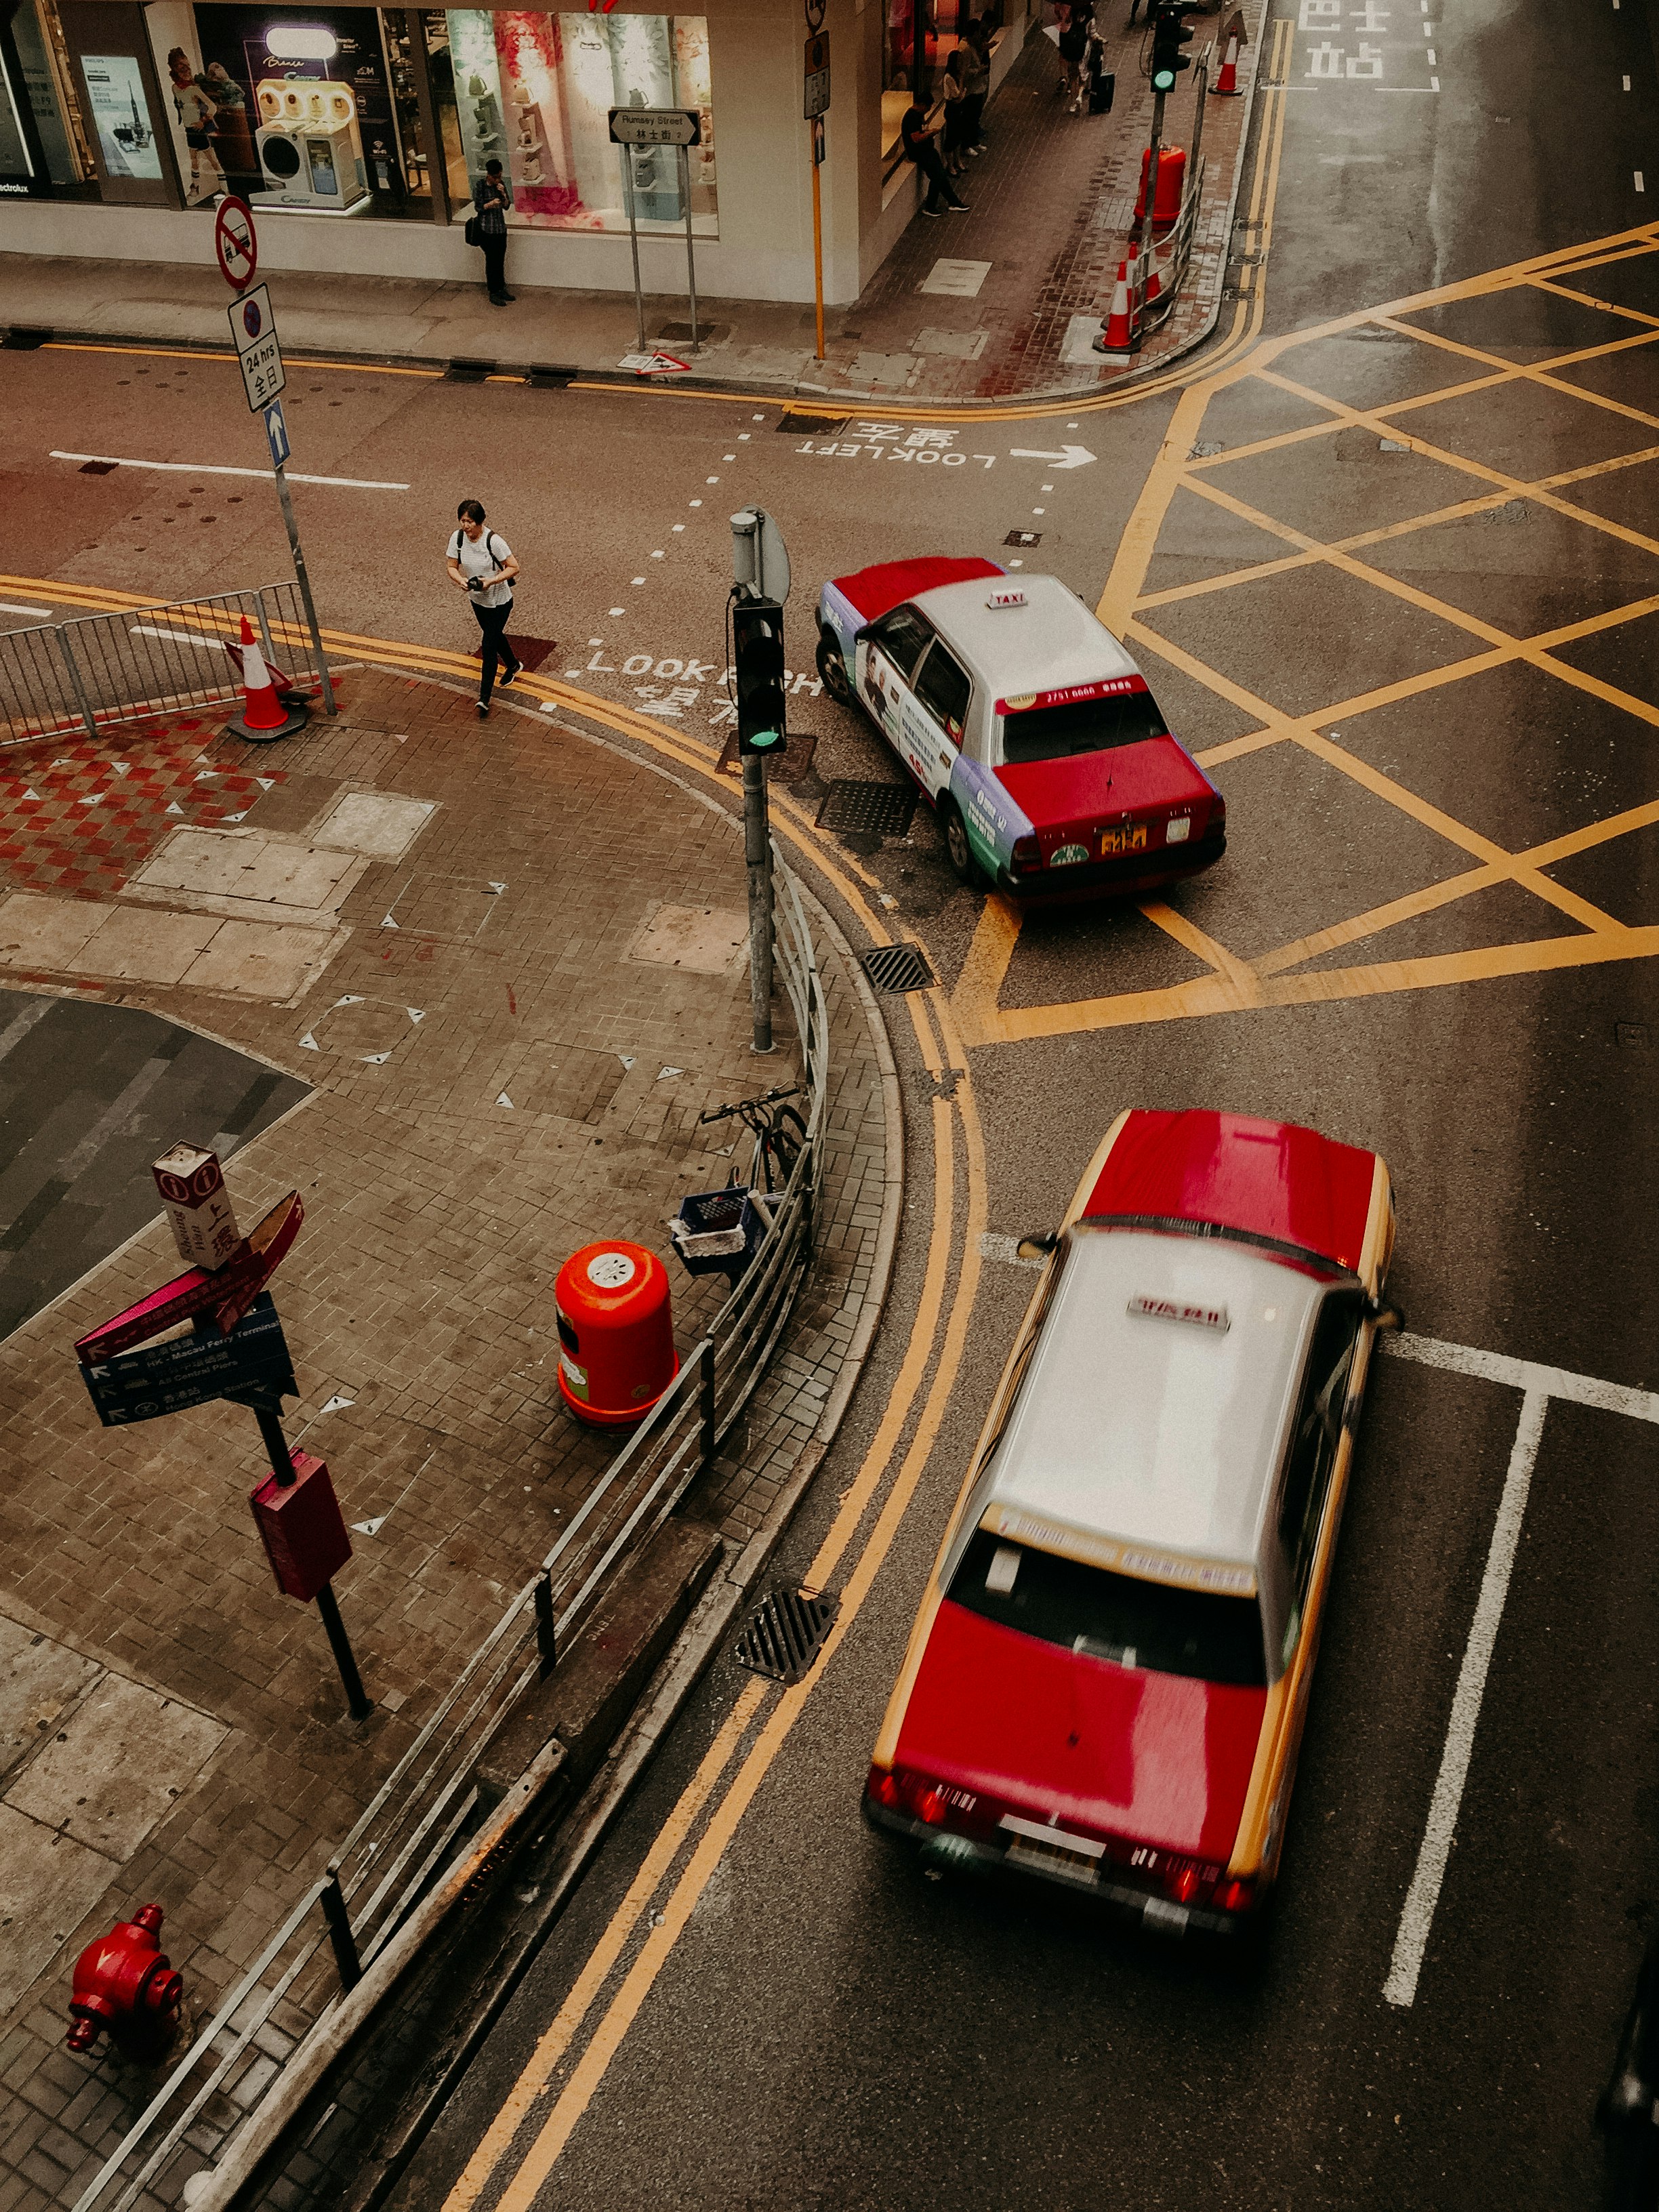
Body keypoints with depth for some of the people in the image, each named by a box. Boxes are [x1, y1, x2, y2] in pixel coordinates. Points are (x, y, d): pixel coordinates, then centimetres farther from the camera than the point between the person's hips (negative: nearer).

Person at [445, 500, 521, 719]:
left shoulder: (493, 541, -28)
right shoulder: (457, 537, -13)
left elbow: (514, 568, -20)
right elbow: (452, 567, -4)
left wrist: (491, 581, -31)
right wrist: (460, 580, -26)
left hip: (499, 601, -6)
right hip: (476, 599, 6)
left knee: (489, 647, -6)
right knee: (495, 636, 27)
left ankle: (484, 699, 2)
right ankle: (513, 666, 56)